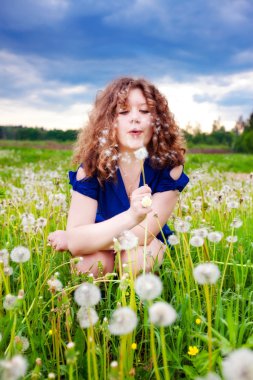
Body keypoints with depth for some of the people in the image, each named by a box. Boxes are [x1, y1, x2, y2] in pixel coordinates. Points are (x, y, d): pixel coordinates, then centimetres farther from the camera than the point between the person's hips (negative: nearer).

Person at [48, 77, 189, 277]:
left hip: (147, 241, 0)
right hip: (102, 234, 0)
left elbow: (143, 234, -27)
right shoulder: (93, 164, -25)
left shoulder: (169, 163, -26)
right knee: (95, 262, -31)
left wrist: (69, 239, -25)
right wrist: (131, 216, -50)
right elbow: (76, 241, -32)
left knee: (135, 260, -32)